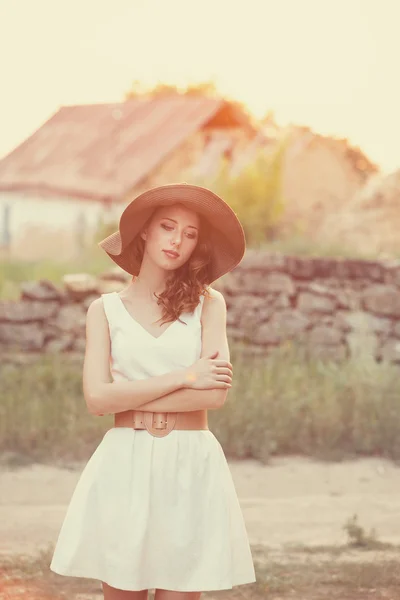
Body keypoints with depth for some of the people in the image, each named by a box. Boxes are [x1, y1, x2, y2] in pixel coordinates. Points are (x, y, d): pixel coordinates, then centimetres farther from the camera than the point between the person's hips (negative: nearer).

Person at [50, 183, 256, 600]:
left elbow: (215, 394, -7)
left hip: (191, 469, 0)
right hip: (123, 467, 0)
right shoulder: (105, 309, 7)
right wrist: (182, 378, -10)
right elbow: (97, 398, -6)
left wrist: (132, 397, -6)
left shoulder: (208, 303, 6)